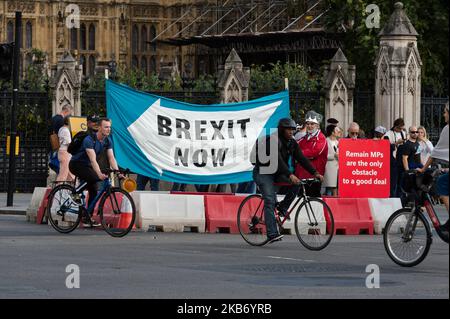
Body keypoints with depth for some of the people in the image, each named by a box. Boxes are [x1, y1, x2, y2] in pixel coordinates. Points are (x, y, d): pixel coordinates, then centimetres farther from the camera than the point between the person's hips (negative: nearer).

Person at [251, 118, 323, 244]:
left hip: (276, 173, 7)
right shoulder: (273, 140, -22)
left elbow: (302, 159, -3)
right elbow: (278, 160, -34)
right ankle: (272, 234, -25)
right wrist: (290, 175, -45)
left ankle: (282, 208, 3)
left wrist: (315, 173, -16)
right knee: (270, 201, -20)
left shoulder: (292, 143, 2)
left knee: (296, 184, -16)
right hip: (263, 173, -7)